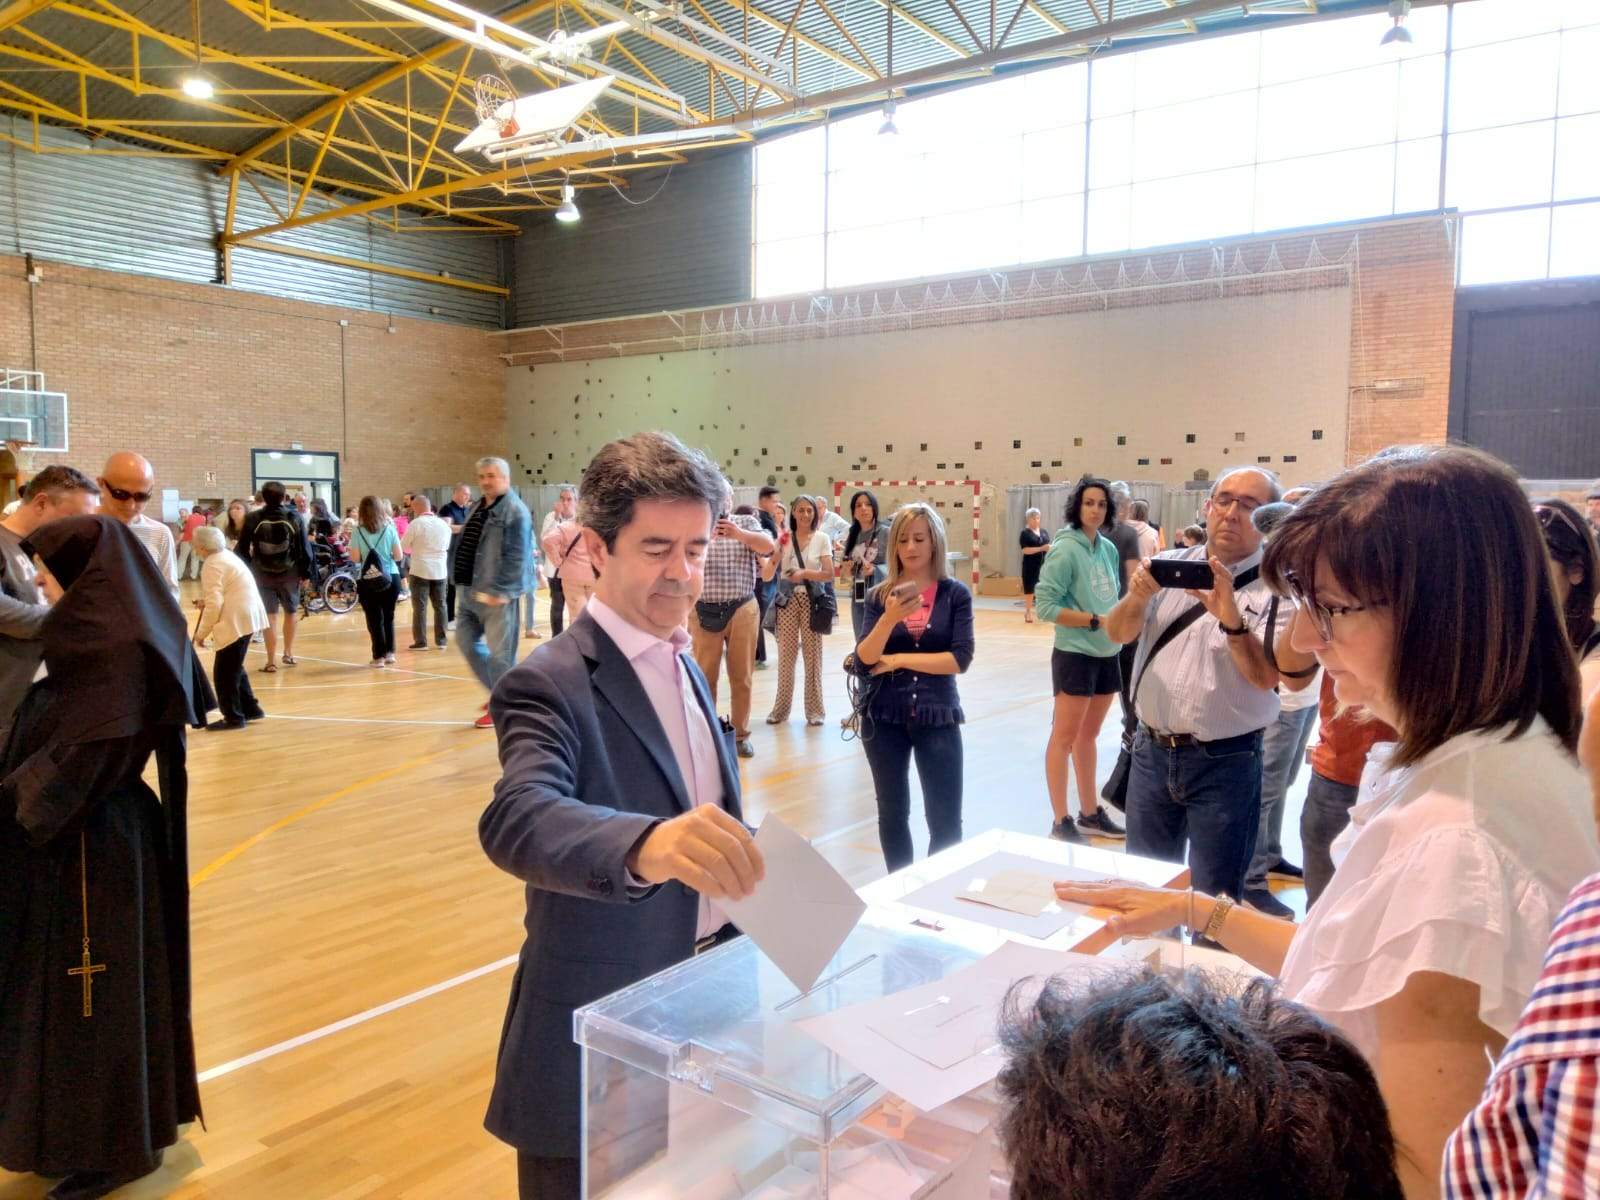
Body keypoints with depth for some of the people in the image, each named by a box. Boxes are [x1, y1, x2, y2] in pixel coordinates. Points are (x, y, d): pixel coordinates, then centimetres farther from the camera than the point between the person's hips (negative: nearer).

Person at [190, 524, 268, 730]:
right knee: (235, 667, 20)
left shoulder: (212, 565, -14)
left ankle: (234, 717, 5)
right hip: (247, 615, 10)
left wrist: (202, 633, -12)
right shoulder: (225, 555, 16)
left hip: (237, 620, -10)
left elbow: (214, 605, -19)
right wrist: (206, 602, 17)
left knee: (224, 671, -1)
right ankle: (250, 709, 27)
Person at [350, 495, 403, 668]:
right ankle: (389, 653, 17)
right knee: (389, 616, 15)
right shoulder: (390, 528, -2)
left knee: (374, 618, 6)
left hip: (368, 580, -2)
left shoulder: (358, 531, -6)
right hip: (391, 578, 2)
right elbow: (398, 555, -2)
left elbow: (355, 557, -8)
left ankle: (379, 656, 4)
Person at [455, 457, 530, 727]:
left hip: (497, 594, -9)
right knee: (466, 642, 14)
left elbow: (516, 557, -19)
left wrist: (499, 590, -22)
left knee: (500, 653, -3)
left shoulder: (515, 511, -12)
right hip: (471, 591, 9)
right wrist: (461, 580, 17)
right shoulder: (478, 509, 16)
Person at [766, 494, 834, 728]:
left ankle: (814, 709, 12)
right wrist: (781, 547, -17)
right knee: (786, 654, 4)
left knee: (812, 654, 4)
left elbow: (829, 574, -6)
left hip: (812, 600, -1)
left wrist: (805, 573, -18)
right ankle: (781, 708, 15)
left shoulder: (822, 539, 0)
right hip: (788, 600, 1)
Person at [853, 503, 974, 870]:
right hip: (884, 717, 2)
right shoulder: (879, 596, 1)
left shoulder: (955, 594, -2)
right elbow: (864, 660, -8)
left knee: (945, 820, 0)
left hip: (937, 716, -1)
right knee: (892, 813, 12)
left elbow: (960, 659, -10)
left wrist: (898, 660, -9)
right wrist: (890, 618, -24)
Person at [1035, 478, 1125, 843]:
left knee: (1088, 736, 17)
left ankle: (1090, 813, 28)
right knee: (1064, 739, 1)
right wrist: (1095, 621, -18)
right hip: (1075, 655, -7)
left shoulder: (1109, 549, 6)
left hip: (1108, 655, 7)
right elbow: (1046, 606, -18)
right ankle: (1060, 822, 10)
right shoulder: (1066, 549, -14)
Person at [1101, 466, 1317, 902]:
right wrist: (1137, 596, -24)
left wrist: (1231, 618, -31)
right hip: (1152, 752, 4)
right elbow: (1118, 633, -3)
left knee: (1215, 897, 9)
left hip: (1225, 763, -3)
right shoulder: (1169, 565, 3)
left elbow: (1268, 677, -15)